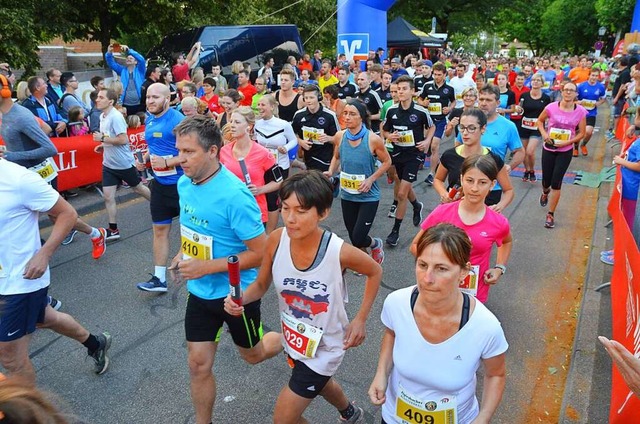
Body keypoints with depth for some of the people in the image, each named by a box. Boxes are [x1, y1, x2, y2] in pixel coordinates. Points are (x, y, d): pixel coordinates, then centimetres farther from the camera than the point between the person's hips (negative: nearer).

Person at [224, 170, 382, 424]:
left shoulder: (340, 252, -31)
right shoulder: (276, 240, -22)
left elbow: (375, 272, -10)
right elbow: (261, 284, -7)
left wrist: (360, 320, -12)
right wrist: (240, 299, -27)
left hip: (324, 348, -5)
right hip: (293, 339, 5)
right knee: (319, 383, 33)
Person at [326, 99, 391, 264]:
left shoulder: (373, 139, -17)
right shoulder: (339, 136, -6)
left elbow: (387, 161, -4)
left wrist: (371, 179, -16)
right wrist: (331, 171, -8)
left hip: (368, 197, -4)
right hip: (347, 195, 4)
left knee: (358, 239, -9)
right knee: (353, 238, 15)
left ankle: (375, 244, 28)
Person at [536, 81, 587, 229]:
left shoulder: (580, 111, -9)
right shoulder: (552, 107, -10)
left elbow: (582, 133, -2)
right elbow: (540, 120, 7)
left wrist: (568, 142, -17)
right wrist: (544, 133, -9)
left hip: (565, 151, -1)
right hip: (548, 149, 1)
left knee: (556, 182, -6)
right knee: (546, 181, 10)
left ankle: (551, 214, 8)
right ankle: (545, 192, 50)